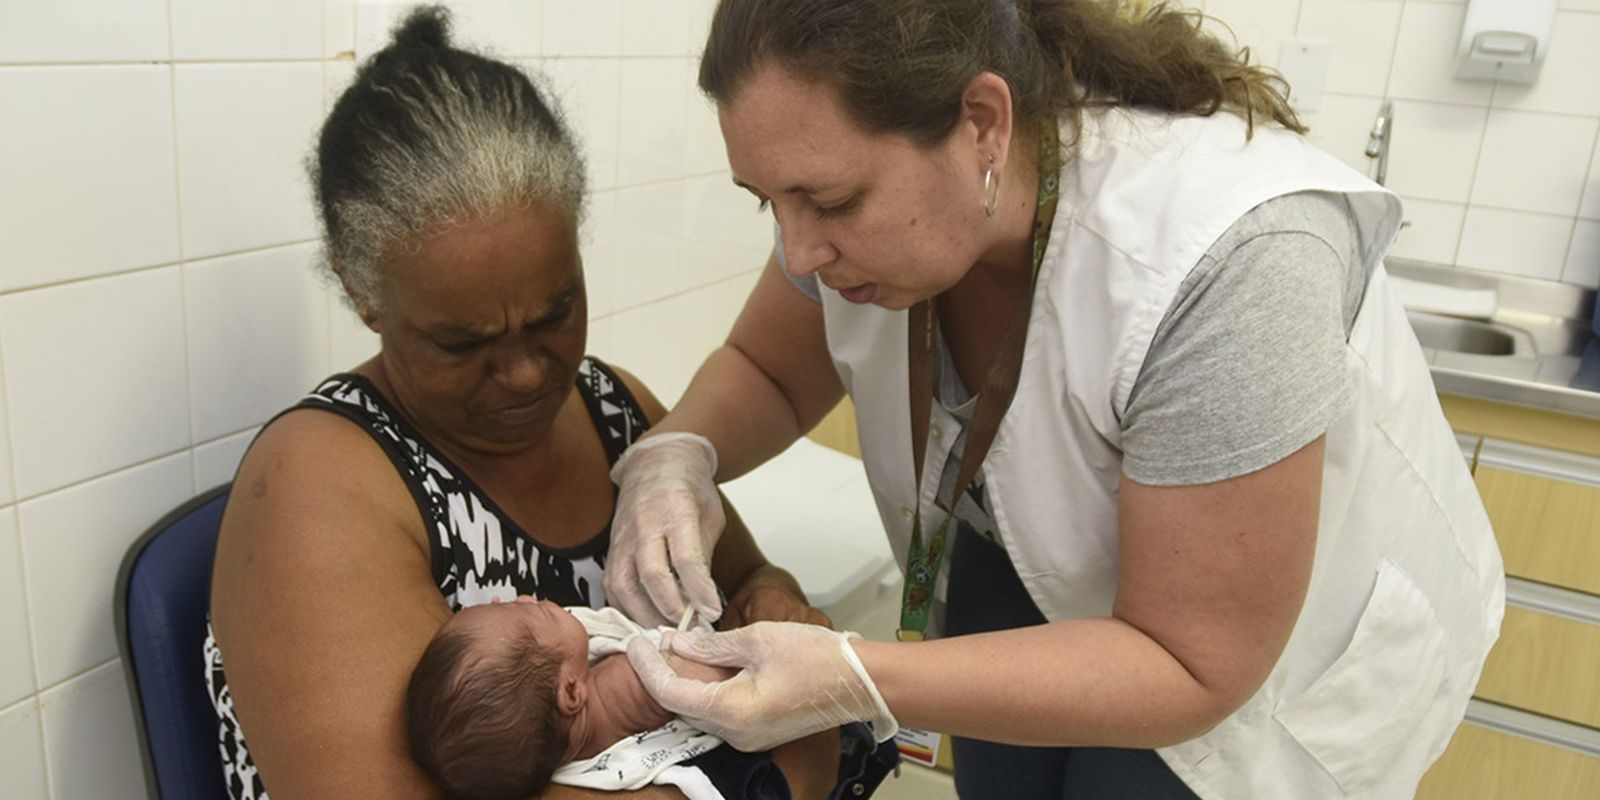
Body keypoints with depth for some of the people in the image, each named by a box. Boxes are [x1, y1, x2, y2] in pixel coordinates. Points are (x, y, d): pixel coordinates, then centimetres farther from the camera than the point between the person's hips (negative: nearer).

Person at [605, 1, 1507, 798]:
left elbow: (1191, 665, -31)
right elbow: (766, 373, -3)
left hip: (1277, 641, -4)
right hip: (1029, 566, 5)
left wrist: (854, 683, -41)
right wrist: (676, 457, -26)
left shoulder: (1225, 261, -39)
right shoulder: (870, 190, -21)